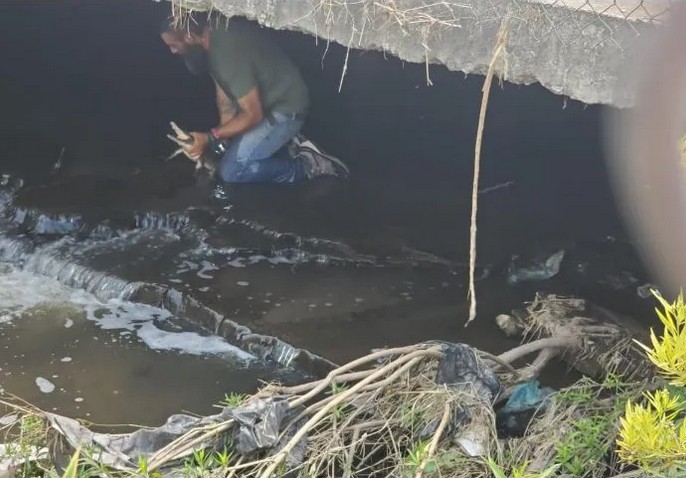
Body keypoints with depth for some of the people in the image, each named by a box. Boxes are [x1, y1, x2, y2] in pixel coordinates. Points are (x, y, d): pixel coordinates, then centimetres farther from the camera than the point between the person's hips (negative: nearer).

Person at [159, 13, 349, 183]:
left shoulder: (227, 50, -32)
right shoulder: (214, 37, -2)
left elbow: (253, 115, -28)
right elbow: (225, 101, 3)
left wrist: (209, 138, -24)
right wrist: (222, 142, -5)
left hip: (285, 109, -10)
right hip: (264, 102, 10)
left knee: (230, 171, -14)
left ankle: (308, 166, -3)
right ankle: (289, 146, 16)